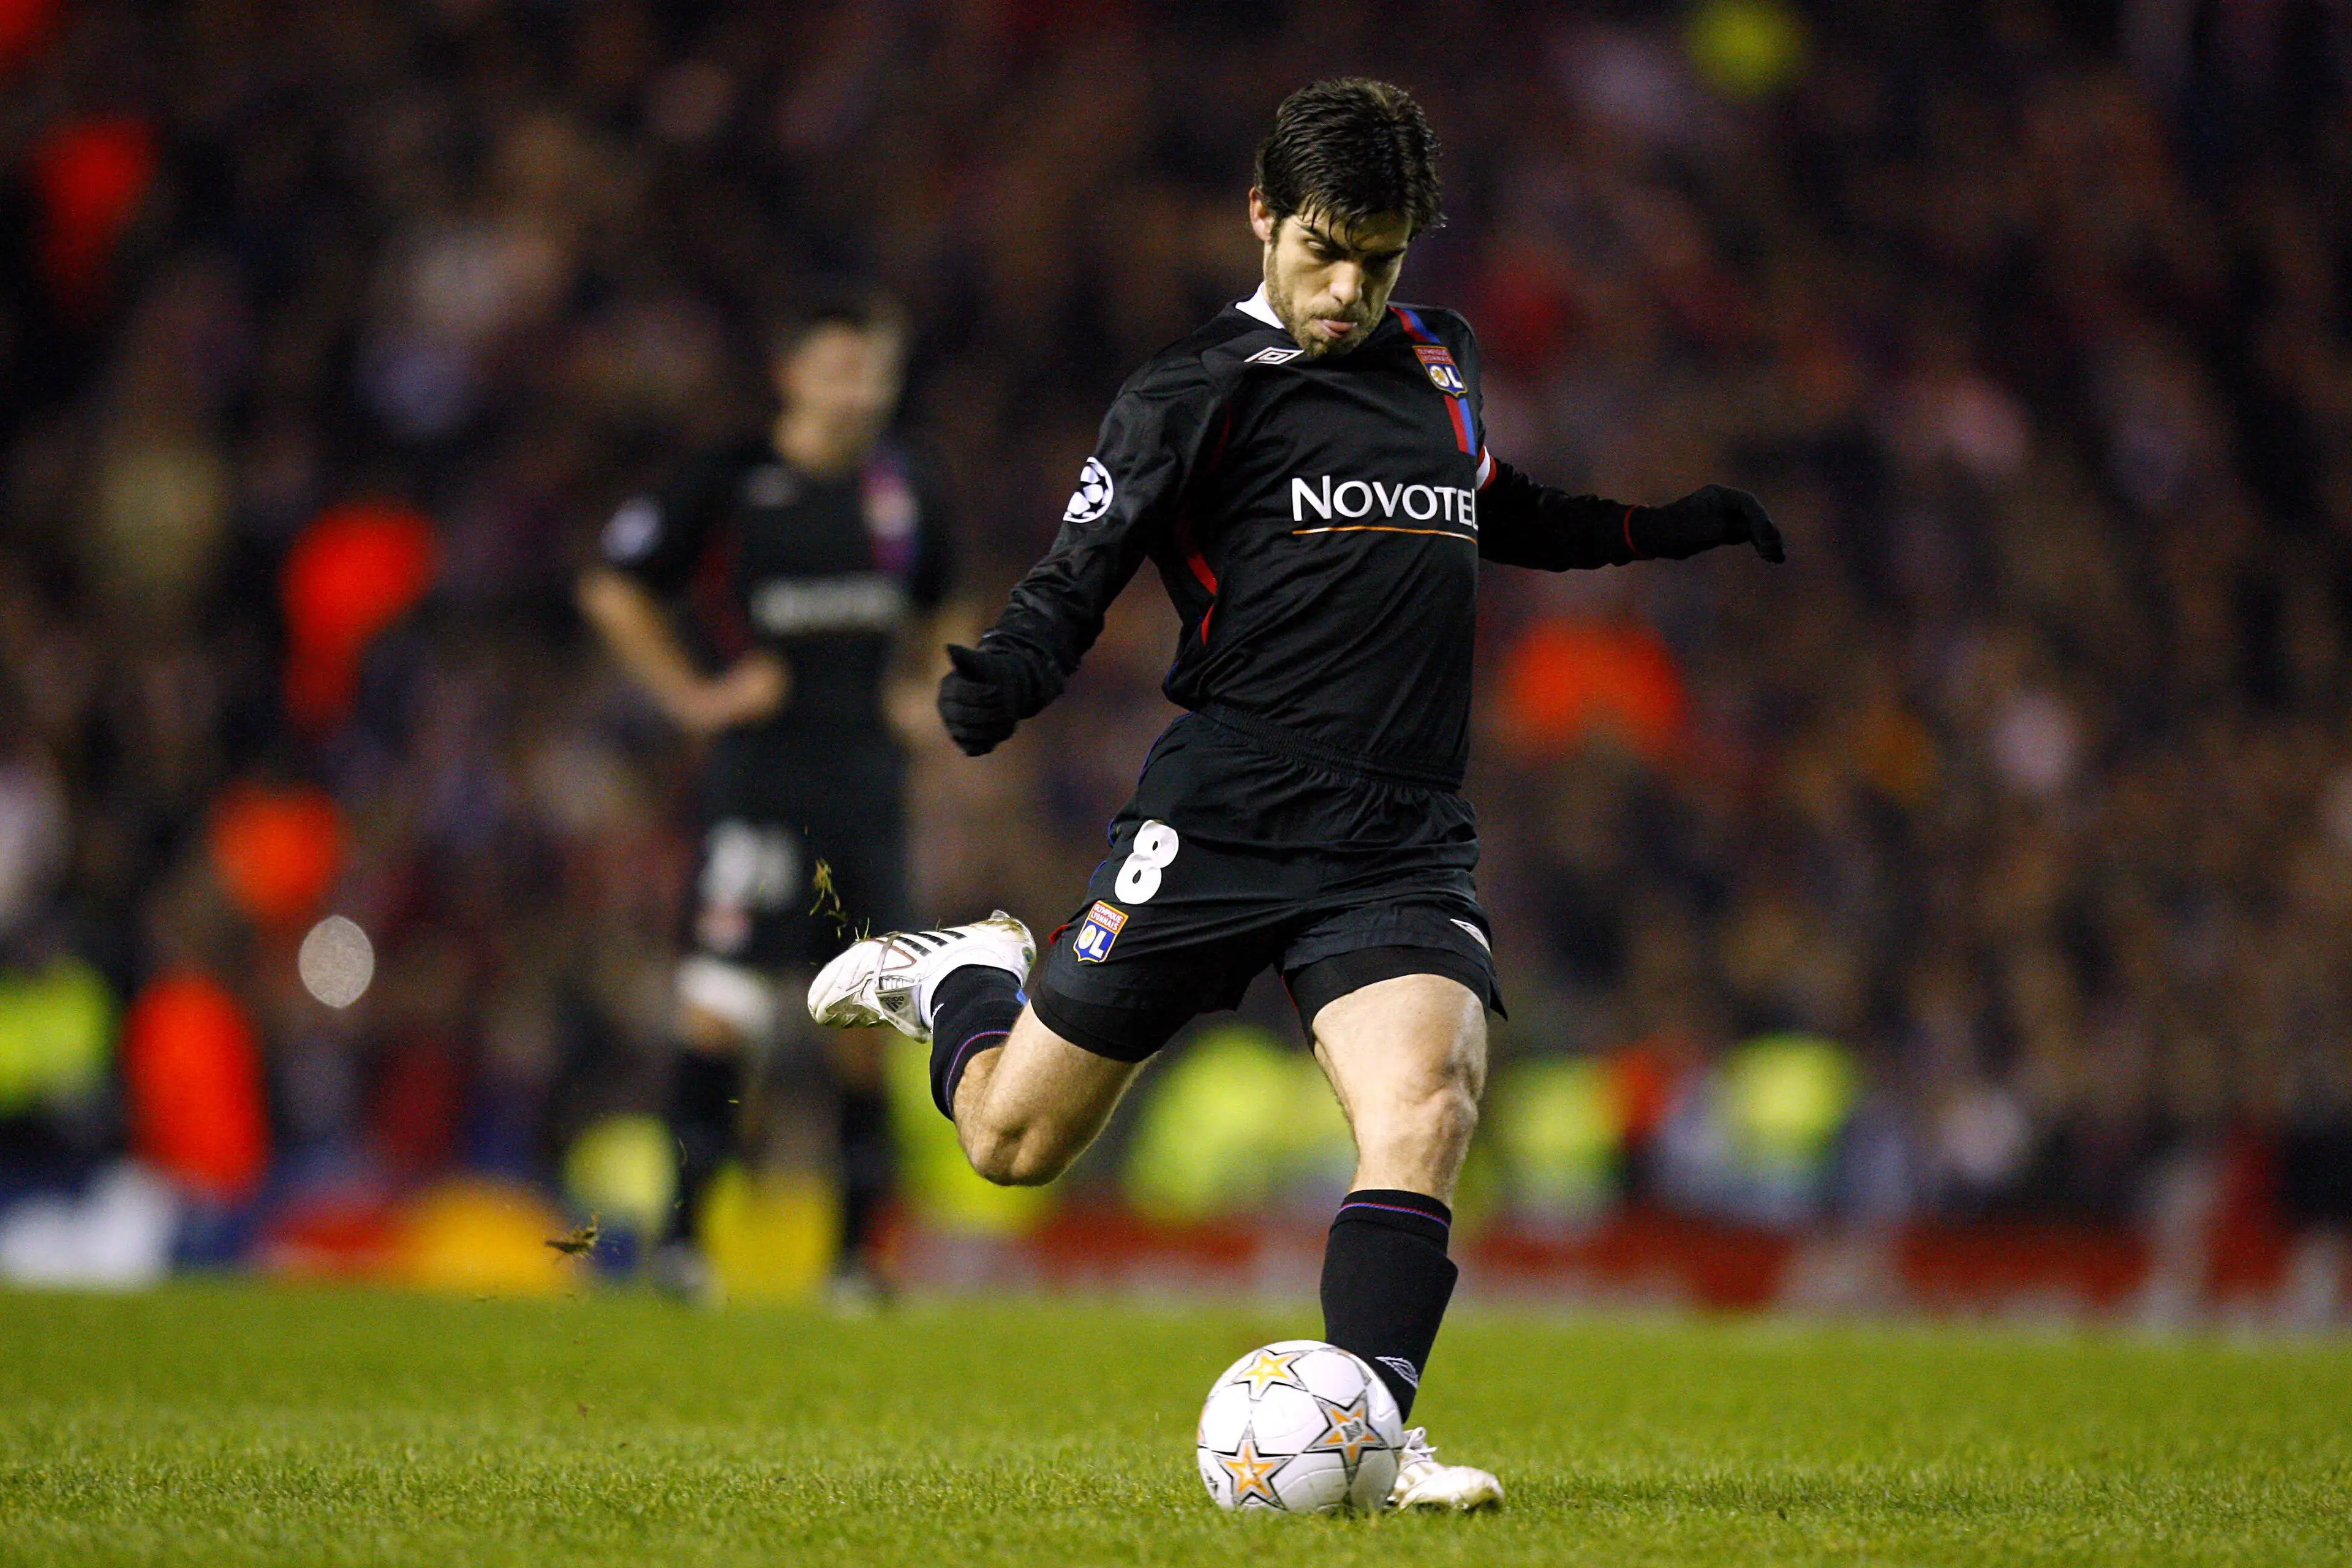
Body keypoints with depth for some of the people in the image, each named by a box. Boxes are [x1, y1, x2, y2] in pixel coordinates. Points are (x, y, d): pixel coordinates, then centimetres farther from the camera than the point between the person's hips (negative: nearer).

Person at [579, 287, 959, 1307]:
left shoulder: (903, 494, 12)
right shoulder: (729, 483, -4)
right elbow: (614, 591, 2)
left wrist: (921, 690, 14)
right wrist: (693, 698, -4)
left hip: (867, 763, 5)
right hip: (762, 757, -5)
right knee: (726, 994, -14)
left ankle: (857, 1248, 11)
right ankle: (680, 1229, -9)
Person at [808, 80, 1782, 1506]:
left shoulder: (1443, 361, 16)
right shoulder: (1198, 396, -2)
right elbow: (1079, 576, -9)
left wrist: (1665, 527, 33)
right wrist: (1007, 678, -29)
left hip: (1405, 847, 4)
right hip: (1220, 823, -3)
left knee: (1425, 1104, -24)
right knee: (1015, 1142, 7)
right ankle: (960, 980, 41)